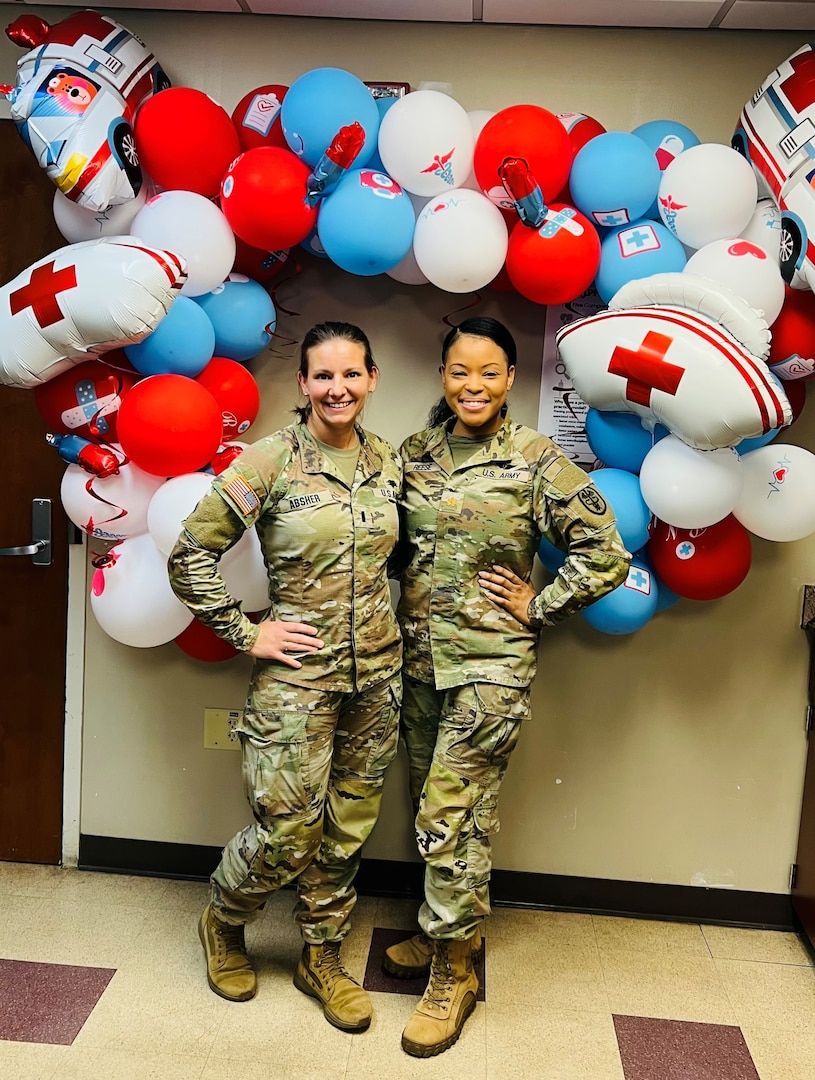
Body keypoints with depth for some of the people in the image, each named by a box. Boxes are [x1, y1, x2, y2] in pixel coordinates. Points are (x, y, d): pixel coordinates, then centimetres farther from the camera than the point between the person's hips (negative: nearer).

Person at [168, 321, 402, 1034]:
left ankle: (322, 958, 36)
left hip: (377, 670, 5)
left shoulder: (389, 462, 5)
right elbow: (192, 553, -9)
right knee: (289, 833, 2)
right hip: (299, 672, -5)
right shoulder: (270, 462, -11)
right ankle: (222, 922, 34)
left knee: (349, 827, 14)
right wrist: (245, 633, -10)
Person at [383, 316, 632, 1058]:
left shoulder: (538, 460, -9)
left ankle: (454, 972, 16)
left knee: (450, 814, -3)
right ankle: (447, 930, 37)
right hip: (420, 655, 5)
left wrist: (536, 607, -8)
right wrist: (396, 620, 6)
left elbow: (607, 556, -8)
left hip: (492, 661, -5)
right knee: (434, 804, 16)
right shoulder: (413, 455, 4)